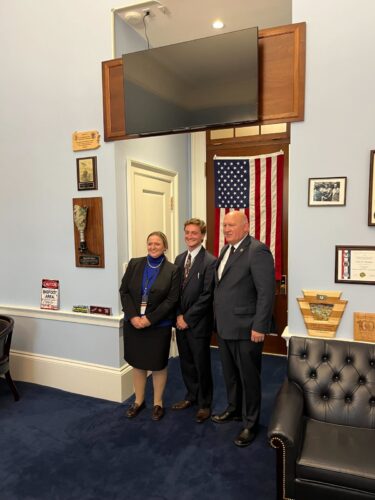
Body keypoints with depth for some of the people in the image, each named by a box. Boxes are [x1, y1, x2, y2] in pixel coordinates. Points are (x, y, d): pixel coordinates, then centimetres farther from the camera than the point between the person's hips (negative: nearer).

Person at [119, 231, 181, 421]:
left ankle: (158, 403, 28)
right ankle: (139, 401, 33)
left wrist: (150, 319, -16)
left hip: (158, 326, -2)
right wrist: (133, 316, -12)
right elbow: (124, 291, 0)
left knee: (158, 365, 10)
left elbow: (172, 299, -10)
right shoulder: (134, 264, 1)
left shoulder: (173, 270, -6)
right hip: (133, 323, 3)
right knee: (137, 363, 14)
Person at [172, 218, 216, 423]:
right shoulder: (179, 258, 8)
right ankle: (191, 396, 37)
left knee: (201, 364, 7)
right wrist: (178, 315, -2)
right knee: (186, 362, 17)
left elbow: (207, 295, -16)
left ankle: (204, 404, 26)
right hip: (180, 320, 6)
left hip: (198, 322, -6)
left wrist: (187, 318, -14)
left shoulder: (210, 261, -13)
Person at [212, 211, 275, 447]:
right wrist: (219, 320, 13)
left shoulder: (257, 250, -17)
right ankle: (234, 409, 43)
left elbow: (266, 292, -20)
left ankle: (251, 423, 27)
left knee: (249, 377, 9)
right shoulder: (226, 249, 11)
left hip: (246, 329, -8)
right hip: (224, 327, 8)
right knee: (230, 373, 22)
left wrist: (259, 327, -20)